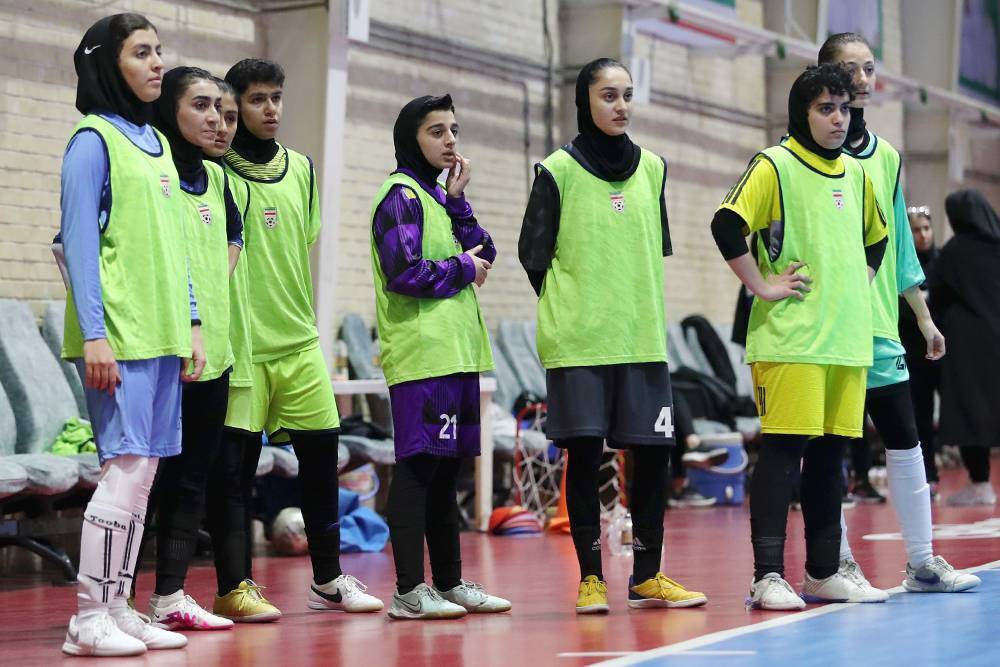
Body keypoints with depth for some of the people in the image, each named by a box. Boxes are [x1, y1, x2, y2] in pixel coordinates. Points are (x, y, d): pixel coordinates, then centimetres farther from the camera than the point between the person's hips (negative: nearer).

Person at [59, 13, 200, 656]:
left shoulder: (157, 143, 17)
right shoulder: (94, 139, -6)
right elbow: (79, 242, -11)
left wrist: (192, 325, 14)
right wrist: (93, 335, -17)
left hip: (164, 334, 8)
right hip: (118, 334, -8)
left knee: (144, 470, 7)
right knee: (128, 465, -11)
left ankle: (119, 608, 12)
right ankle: (89, 619, -6)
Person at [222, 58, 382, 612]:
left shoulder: (300, 168, 14)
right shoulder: (217, 169, -5)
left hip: (299, 339, 6)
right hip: (241, 340, -5)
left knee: (320, 453, 6)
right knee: (237, 462, -1)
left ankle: (327, 577, 17)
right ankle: (237, 582, 7)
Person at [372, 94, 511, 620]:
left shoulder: (439, 195, 20)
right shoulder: (402, 195, -7)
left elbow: (484, 253, 11)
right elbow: (403, 272, -18)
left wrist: (457, 201, 1)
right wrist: (461, 269, -6)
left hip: (457, 354, 9)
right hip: (420, 356, -9)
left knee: (446, 469, 12)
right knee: (418, 467, -9)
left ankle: (450, 582, 19)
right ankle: (410, 591, -8)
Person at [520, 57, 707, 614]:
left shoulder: (652, 168, 10)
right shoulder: (559, 170, -3)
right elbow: (533, 253, 0)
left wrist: (642, 309, 12)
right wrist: (568, 312, 2)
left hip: (643, 338, 4)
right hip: (579, 341, -4)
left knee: (653, 450, 3)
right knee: (585, 454, -1)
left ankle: (648, 575, 14)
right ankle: (591, 578, 7)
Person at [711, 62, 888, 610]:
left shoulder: (856, 174, 16)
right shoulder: (774, 166, -4)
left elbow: (875, 236, 32)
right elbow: (727, 225, -16)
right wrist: (763, 287, -14)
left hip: (848, 339, 7)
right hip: (790, 339, -6)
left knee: (830, 452, 9)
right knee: (782, 450, -8)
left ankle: (822, 573, 17)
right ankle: (767, 575, -6)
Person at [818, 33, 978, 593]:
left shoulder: (885, 156, 14)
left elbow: (899, 244, 18)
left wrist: (924, 318, 16)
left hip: (879, 328, 6)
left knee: (906, 442, 6)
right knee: (825, 447, 1)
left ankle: (922, 562, 13)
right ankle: (838, 563, 9)